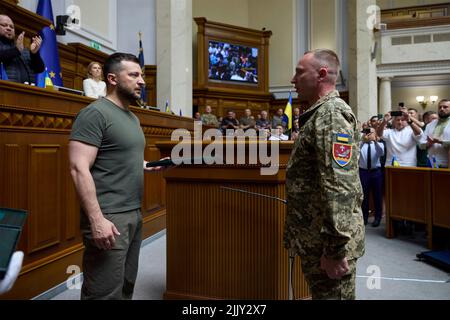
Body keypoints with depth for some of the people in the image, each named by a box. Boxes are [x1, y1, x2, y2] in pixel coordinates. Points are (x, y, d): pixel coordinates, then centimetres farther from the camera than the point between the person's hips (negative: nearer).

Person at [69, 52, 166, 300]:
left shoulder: (132, 117, 15)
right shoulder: (95, 113, -12)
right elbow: (79, 169, -20)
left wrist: (146, 165, 8)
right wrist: (97, 219, -24)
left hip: (134, 214, 9)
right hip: (108, 217, -9)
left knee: (126, 286, 18)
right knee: (106, 293, 1)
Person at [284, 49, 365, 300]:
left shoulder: (332, 114, -16)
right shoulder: (319, 114, 16)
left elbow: (339, 188, -25)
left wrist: (335, 250, -24)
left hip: (328, 243, -10)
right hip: (314, 240, 10)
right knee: (321, 292, 21)